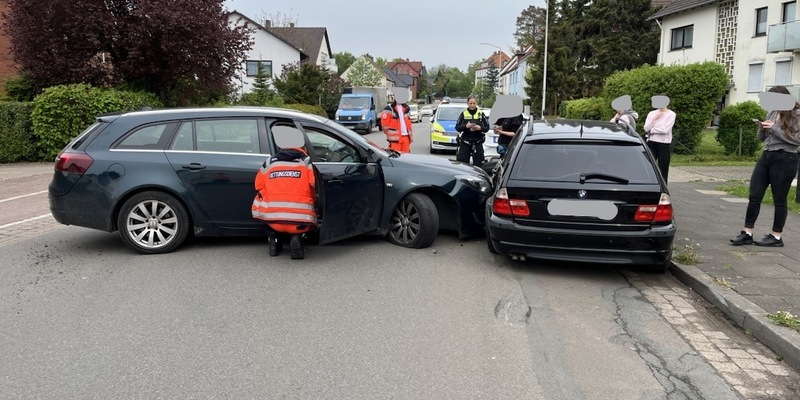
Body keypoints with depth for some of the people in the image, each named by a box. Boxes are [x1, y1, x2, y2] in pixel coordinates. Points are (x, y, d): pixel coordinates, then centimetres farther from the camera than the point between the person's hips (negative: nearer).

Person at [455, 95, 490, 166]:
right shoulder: (463, 114, 4)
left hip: (477, 143, 1)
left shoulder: (481, 114, 6)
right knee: (463, 162, -2)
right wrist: (465, 126, -17)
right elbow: (457, 127, 1)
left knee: (478, 163, 2)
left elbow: (487, 128, 4)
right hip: (465, 142, -1)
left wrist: (480, 128, -17)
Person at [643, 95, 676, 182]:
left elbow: (665, 130, -13)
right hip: (651, 143, 3)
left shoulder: (671, 114, -2)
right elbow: (646, 128, -1)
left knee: (663, 169, 2)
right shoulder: (652, 113, 10)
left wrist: (652, 130, -5)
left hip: (664, 143, -3)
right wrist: (654, 119, -11)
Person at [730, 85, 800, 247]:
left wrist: (774, 128, -18)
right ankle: (747, 233, 6)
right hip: (766, 156, 7)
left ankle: (776, 237, 12)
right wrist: (762, 128, -3)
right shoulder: (772, 113, 12)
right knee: (754, 197, 2)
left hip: (785, 160, -6)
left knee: (779, 200, 2)